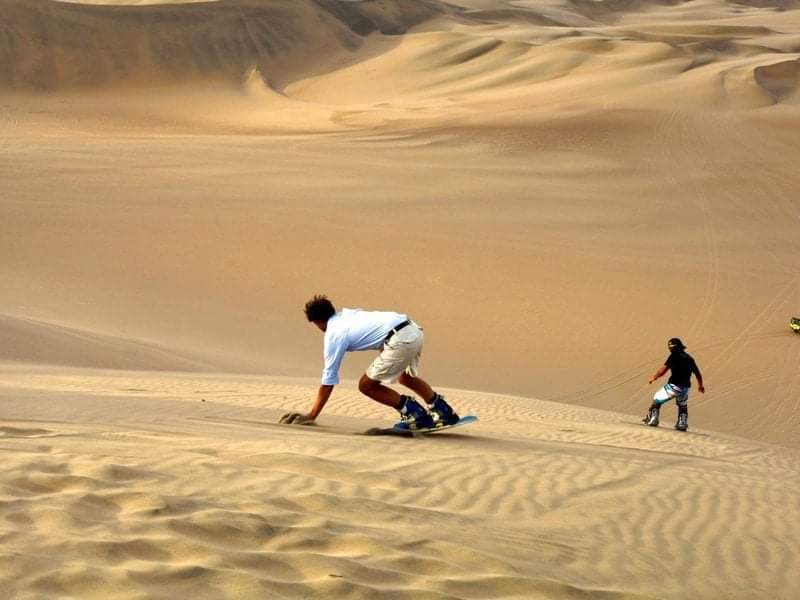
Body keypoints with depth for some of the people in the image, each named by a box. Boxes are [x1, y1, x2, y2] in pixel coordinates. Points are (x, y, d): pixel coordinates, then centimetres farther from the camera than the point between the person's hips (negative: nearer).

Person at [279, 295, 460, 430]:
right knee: (405, 377, 34)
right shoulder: (347, 313, 23)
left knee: (366, 385, 6)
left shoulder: (333, 336, 3)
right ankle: (443, 410, 34)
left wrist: (311, 416, 9)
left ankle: (414, 413, 7)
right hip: (414, 329, 8)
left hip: (400, 341, -8)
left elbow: (328, 382, 4)